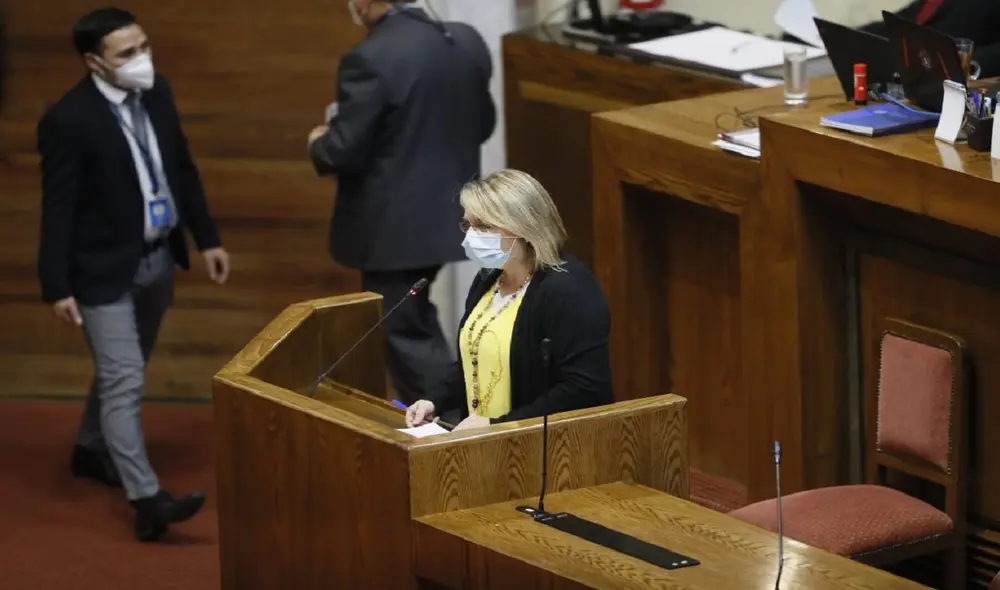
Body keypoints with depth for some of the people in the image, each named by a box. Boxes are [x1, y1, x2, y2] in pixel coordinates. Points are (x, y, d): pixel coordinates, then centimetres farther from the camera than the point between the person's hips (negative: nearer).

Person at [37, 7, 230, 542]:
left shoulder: (155, 92, -3)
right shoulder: (68, 121, -23)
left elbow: (182, 169, 9)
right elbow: (58, 208, -18)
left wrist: (206, 237, 12)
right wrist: (57, 287, -16)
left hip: (158, 258, 7)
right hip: (105, 269, -7)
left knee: (123, 369, 23)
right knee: (124, 383, -8)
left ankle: (92, 450, 44)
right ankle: (147, 501, -9)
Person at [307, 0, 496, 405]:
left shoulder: (370, 59, -22)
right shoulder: (467, 42, 1)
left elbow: (343, 151, -19)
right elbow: (483, 123, 11)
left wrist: (318, 143, 2)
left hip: (393, 225, -8)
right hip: (446, 212, 8)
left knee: (403, 331, 3)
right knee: (413, 317, 25)